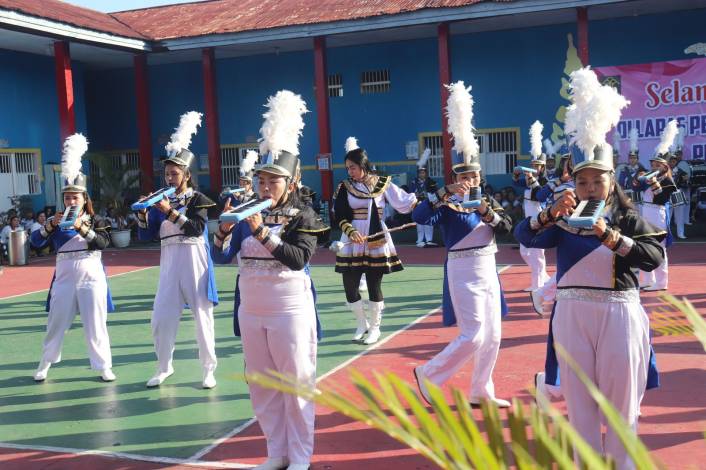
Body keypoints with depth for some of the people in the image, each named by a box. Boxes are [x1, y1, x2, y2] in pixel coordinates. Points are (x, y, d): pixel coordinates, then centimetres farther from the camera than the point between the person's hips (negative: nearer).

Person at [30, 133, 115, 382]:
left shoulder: (96, 221, 2)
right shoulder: (57, 222, 6)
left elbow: (103, 242, -15)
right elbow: (35, 243, -3)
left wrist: (81, 228, -26)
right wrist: (51, 224, -17)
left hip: (91, 277, -2)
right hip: (64, 278, 2)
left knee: (96, 325, 1)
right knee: (56, 324, 8)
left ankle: (104, 367, 10)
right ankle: (44, 365, 22)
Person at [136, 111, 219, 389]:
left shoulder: (199, 200, -3)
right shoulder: (162, 200, 9)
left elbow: (197, 228, -19)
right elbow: (146, 235, 7)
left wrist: (169, 212, -23)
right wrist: (143, 212, -9)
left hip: (194, 262, -4)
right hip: (169, 264, 4)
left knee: (202, 316, 3)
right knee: (161, 318, 4)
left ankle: (208, 370, 13)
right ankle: (164, 367, 21)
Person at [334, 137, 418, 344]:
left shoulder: (382, 183, 0)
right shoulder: (344, 187, 2)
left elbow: (406, 202, 0)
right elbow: (339, 216, -3)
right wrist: (352, 232, -19)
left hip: (376, 243, -2)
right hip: (352, 244, 2)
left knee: (374, 286, 3)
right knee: (350, 286, 2)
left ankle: (375, 328, 20)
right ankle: (362, 324, 25)